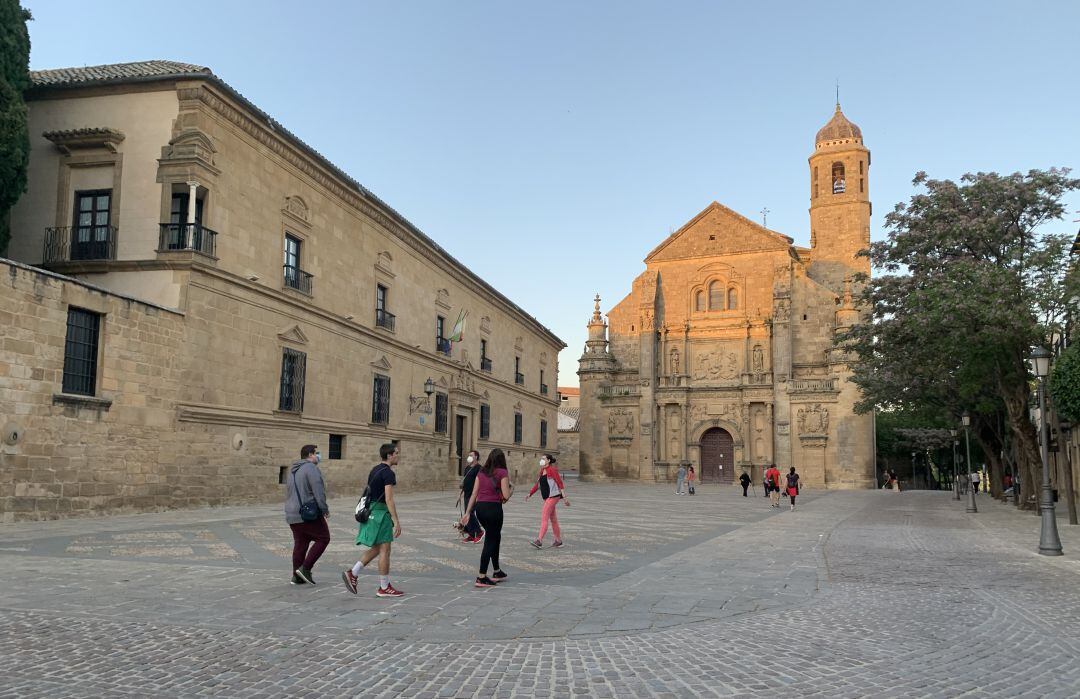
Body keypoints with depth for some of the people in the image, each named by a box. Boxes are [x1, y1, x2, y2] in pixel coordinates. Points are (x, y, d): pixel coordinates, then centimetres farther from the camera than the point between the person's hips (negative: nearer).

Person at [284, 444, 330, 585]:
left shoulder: (292, 470, 17)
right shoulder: (311, 468, -12)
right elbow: (318, 491, -20)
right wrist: (324, 509, -14)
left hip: (292, 515, 9)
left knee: (300, 544, 14)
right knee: (323, 538, 3)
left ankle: (297, 576, 15)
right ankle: (305, 568, -4)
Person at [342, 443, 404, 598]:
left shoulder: (375, 470, 14)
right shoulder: (388, 473, -15)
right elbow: (389, 499, -21)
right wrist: (396, 521, -21)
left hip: (370, 510, 9)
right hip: (380, 512, -9)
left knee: (376, 548, 17)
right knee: (385, 550, -1)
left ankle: (352, 574, 11)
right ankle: (384, 588, 5)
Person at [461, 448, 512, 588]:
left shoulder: (481, 472, 11)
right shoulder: (503, 473, -6)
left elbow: (474, 494, 9)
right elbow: (506, 496, -12)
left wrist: (468, 512, 11)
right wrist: (512, 488, 9)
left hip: (480, 507, 6)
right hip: (493, 508, -6)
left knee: (495, 537, 23)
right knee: (490, 542, 2)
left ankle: (497, 572, 31)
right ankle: (481, 578, 2)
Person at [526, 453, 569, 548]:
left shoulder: (552, 470, -11)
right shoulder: (542, 471, 13)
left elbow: (560, 483, -13)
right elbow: (538, 484, 18)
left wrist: (564, 497, -18)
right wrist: (530, 494, 8)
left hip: (553, 496, -9)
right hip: (547, 497, 9)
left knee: (544, 516, -13)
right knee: (552, 518, 13)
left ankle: (539, 540, -16)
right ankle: (558, 540, 22)